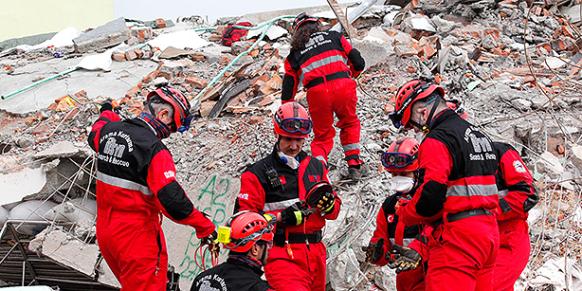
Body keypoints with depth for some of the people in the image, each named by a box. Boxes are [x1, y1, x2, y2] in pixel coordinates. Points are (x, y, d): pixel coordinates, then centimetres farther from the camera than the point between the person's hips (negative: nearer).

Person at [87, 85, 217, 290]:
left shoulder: (109, 130, 3)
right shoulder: (154, 150, -21)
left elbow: (94, 138, 29)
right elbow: (171, 199, -27)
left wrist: (107, 114, 48)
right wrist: (204, 226, -17)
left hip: (105, 232, 8)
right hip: (137, 238, -8)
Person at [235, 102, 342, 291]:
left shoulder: (316, 167, 15)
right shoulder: (259, 173, -1)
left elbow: (335, 211, 19)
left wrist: (328, 203, -5)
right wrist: (281, 218, -16)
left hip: (315, 253, 6)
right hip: (282, 254, -6)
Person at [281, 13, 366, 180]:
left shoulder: (295, 53, 21)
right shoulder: (334, 37, 21)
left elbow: (288, 91, 21)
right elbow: (358, 63, 19)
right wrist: (351, 75, 40)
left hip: (317, 92, 0)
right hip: (343, 85, 0)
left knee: (323, 134, 18)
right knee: (349, 123, 27)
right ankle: (353, 163, 19)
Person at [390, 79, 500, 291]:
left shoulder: (437, 140, -11)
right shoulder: (478, 135, 19)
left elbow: (431, 193, -20)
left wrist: (404, 215, -2)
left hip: (458, 239, -10)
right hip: (489, 232, 10)